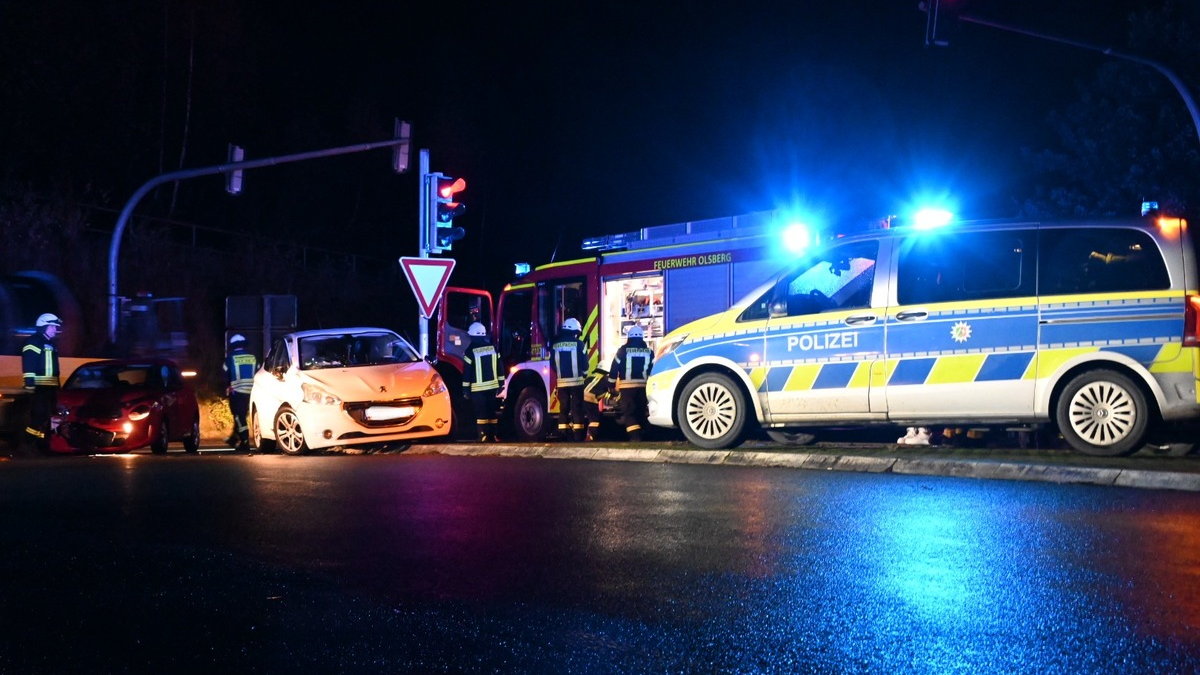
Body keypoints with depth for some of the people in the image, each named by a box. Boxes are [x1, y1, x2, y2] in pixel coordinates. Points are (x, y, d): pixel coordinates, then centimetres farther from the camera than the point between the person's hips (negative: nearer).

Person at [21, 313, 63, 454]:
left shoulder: (50, 344, 23)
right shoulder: (33, 342, -7)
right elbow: (28, 365, -16)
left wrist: (57, 385, 23)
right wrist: (29, 383, -24)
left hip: (50, 386, 10)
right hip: (39, 386, -10)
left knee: (47, 415, 10)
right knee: (39, 415, -16)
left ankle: (42, 443, 14)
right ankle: (28, 442, -12)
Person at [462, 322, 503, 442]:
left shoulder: (470, 351, -8)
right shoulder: (493, 348, 5)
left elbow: (467, 370, -7)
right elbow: (499, 367, 9)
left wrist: (466, 388, -1)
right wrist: (500, 383, 15)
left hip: (478, 388, -4)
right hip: (492, 386, 4)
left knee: (481, 413, -2)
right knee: (492, 411, 10)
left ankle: (483, 436, -7)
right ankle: (492, 435, 12)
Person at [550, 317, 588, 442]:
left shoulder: (555, 345, 5)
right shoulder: (579, 344, -7)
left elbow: (553, 363, 11)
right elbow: (584, 363, -3)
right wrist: (584, 374, 17)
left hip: (561, 381, 4)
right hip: (576, 381, -3)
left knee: (563, 408, 9)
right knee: (577, 408, -1)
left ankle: (563, 434, 8)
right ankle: (577, 435, -5)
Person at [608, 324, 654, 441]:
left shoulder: (623, 350, -2)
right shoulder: (649, 351, 9)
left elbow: (614, 368, -1)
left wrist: (612, 385, 7)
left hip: (627, 386, -4)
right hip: (643, 386, 4)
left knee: (628, 412, -5)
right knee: (641, 412, 15)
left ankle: (635, 437, -19)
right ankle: (640, 436, 20)